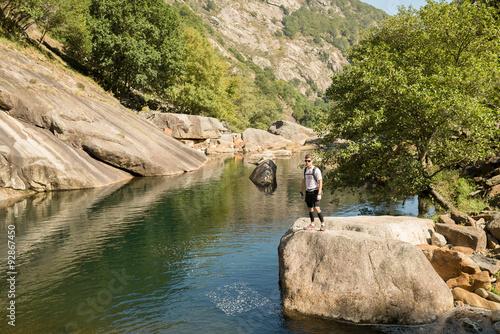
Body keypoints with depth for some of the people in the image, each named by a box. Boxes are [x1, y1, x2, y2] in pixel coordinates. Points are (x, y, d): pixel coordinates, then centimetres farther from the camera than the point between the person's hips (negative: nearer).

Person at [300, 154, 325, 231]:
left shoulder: (316, 170, -12)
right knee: (310, 208, 11)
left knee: (317, 208, -16)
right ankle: (312, 225, 22)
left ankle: (323, 224, -7)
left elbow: (320, 182, -14)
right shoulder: (305, 169, 9)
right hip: (308, 192, 7)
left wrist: (319, 194, -20)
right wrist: (301, 192, 15)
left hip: (315, 192, -7)